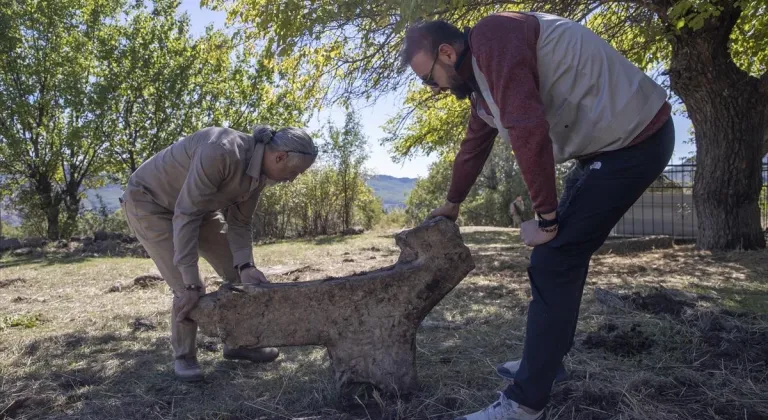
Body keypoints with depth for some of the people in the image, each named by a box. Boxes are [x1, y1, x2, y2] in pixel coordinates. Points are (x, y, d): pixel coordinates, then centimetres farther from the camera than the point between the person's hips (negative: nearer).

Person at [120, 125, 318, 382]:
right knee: (186, 287, -14)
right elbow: (185, 215, -36)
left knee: (238, 273, 4)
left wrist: (245, 265, -20)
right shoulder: (222, 152, -38)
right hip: (149, 202, -8)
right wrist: (192, 283, -34)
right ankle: (183, 356, 9)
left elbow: (238, 223, -4)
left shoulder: (259, 172, -12)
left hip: (198, 205, 8)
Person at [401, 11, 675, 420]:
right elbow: (474, 146, 26)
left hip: (632, 139, -10)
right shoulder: (478, 77, 13)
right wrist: (451, 203, 39)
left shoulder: (493, 37, -18)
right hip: (606, 144, 10)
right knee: (563, 252, 16)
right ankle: (546, 360, 31)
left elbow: (528, 129, -28)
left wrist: (545, 218, -19)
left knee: (554, 263, -11)